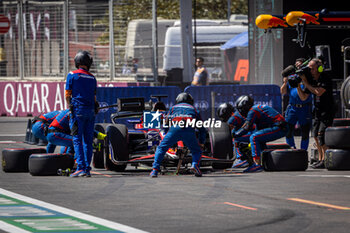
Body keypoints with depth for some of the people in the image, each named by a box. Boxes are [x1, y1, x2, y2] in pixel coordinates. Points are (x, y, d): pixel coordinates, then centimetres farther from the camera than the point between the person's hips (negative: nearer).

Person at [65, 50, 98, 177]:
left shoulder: (72, 75, -2)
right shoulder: (92, 78, 11)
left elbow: (67, 95, 1)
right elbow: (94, 97, 12)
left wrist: (70, 107, 16)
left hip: (78, 110, -4)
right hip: (90, 110, 4)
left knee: (77, 139, -5)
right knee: (88, 141, 7)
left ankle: (80, 167, -14)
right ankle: (87, 168, 5)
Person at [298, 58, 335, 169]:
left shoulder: (325, 79, -15)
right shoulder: (311, 80, 7)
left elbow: (318, 92, -27)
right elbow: (303, 97, 10)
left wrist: (305, 82, -21)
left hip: (327, 112, -8)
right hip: (317, 112, 8)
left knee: (321, 135, -16)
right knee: (316, 136, 8)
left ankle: (325, 161, -17)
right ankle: (320, 159, 16)